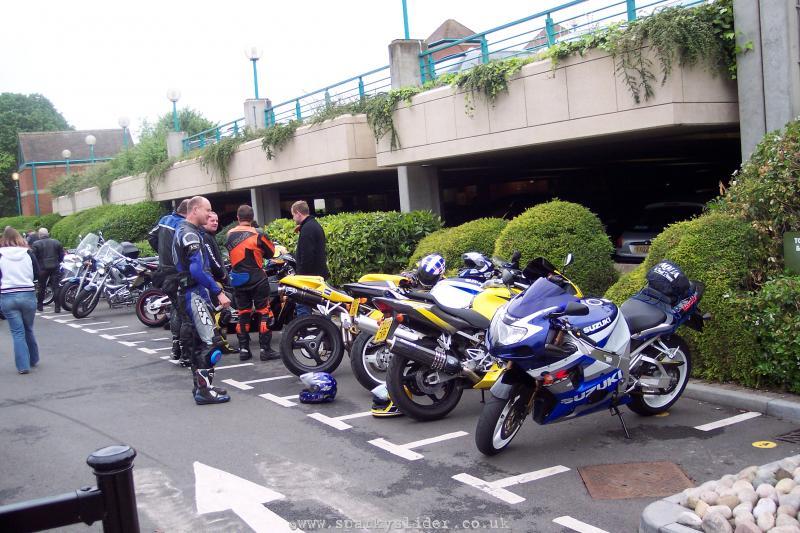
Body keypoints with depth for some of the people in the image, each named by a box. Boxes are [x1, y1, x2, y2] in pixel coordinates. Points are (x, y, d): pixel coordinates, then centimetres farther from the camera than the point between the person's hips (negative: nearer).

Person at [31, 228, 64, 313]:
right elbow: (62, 255, 8)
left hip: (42, 268, -1)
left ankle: (40, 305, 22)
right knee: (56, 287, 0)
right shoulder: (56, 242, 5)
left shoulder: (36, 244, -4)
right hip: (55, 267, 2)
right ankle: (57, 306, -5)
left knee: (41, 287, 13)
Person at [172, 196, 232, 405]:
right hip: (195, 293, -11)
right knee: (211, 341, -12)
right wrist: (219, 292, -24)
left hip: (188, 293, 11)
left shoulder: (182, 231, 17)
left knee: (196, 342, 14)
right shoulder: (190, 234, -15)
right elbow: (198, 270, -26)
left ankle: (200, 386, 20)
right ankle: (204, 390, -12)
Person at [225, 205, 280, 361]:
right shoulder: (258, 234, -12)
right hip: (257, 279, -5)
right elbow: (270, 253, 0)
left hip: (238, 280, 5)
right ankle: (265, 350, -2)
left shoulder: (229, 235, 2)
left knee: (243, 314, 11)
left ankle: (244, 350, 11)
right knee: (264, 313, 0)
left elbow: (229, 253, 13)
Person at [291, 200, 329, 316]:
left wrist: (301, 274, -18)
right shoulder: (315, 225, 17)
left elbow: (306, 255, -22)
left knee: (303, 308, -10)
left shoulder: (307, 229, -15)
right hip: (319, 274, 10)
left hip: (310, 275, -10)